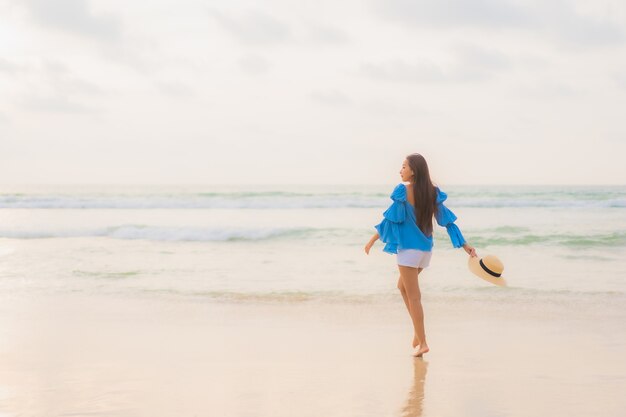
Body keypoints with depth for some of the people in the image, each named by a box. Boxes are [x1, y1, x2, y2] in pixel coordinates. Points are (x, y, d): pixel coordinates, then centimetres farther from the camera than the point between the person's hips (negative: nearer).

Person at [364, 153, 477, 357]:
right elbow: (448, 221, 3)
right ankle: (418, 329, 19)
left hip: (409, 248, -7)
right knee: (403, 286, 25)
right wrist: (465, 245, 5)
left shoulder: (403, 191, -14)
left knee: (413, 296, -1)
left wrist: (373, 239, -2)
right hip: (426, 248, 7)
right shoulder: (433, 193, 4)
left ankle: (422, 342, -1)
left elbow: (391, 218, -11)